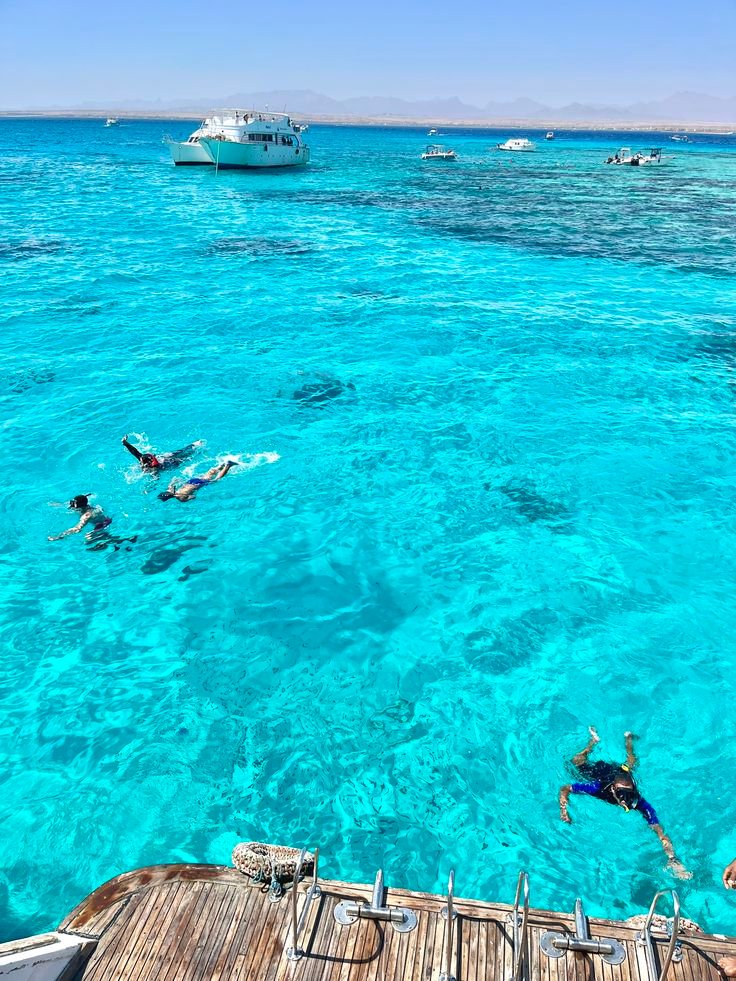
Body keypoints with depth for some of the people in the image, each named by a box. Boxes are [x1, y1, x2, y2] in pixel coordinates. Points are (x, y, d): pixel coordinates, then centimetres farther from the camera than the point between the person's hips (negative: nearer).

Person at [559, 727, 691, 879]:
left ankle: (628, 738, 58)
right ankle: (594, 740, 47)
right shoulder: (598, 788, -46)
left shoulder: (639, 802, -45)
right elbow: (565, 789, -37)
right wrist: (563, 810, -53)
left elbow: (659, 832, -51)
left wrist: (673, 860, -65)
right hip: (600, 771, -1)